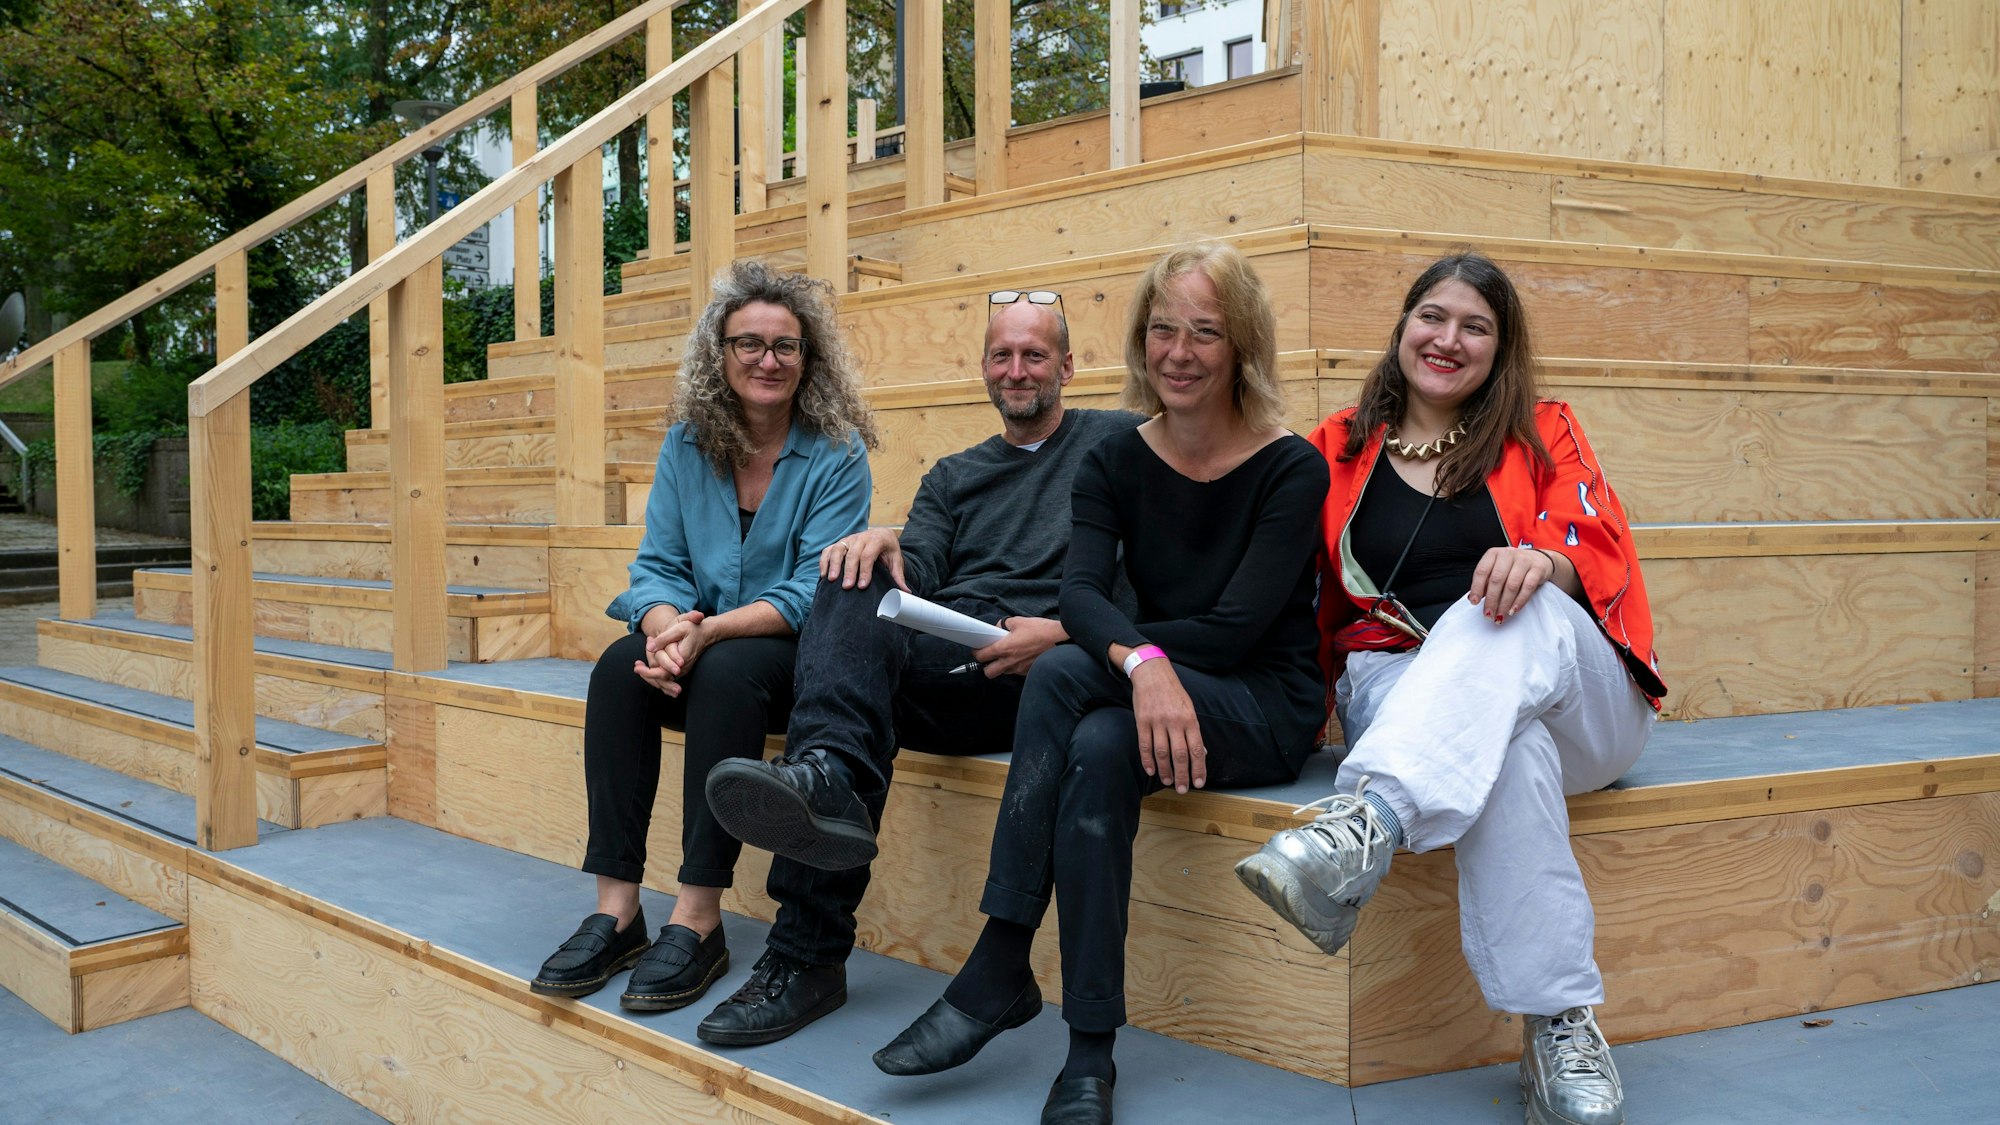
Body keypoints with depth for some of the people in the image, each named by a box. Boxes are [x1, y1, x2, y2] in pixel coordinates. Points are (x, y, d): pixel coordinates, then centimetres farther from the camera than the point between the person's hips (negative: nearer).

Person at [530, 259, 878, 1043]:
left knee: (727, 672, -34)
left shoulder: (837, 454, -8)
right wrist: (667, 626, -23)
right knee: (619, 667, -25)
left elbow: (814, 595, -16)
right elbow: (658, 565, 1)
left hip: (800, 654, -4)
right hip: (702, 646, 4)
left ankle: (698, 917, -29)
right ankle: (616, 910, -24)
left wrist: (709, 630, -29)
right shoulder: (687, 447, 5)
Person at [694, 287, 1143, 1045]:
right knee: (857, 588, -27)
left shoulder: (1119, 443, 16)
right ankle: (829, 778, -45)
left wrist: (1067, 632, -13)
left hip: (1040, 673, -4)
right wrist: (887, 548, -13)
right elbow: (920, 570, 11)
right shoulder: (953, 477, 30)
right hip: (941, 653, 4)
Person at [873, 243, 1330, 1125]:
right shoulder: (1115, 465, 5)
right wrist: (1141, 662, -35)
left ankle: (998, 973, -26)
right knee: (1097, 748, -34)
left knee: (1062, 676, -31)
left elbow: (1236, 628, -15)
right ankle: (1089, 1052, -30)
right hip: (1151, 694, 4)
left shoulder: (1291, 468, -6)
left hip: (1264, 712, -3)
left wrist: (1094, 655, -13)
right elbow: (1081, 595, -12)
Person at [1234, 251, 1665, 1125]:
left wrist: (1542, 560, -26)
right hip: (1398, 682, 0)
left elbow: (1599, 551, 0)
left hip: (1575, 702, 0)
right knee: (1507, 745, -38)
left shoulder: (1542, 434, 16)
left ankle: (1363, 823, -59)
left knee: (1521, 613, -38)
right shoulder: (1340, 450, 17)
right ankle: (1559, 1027, -41)